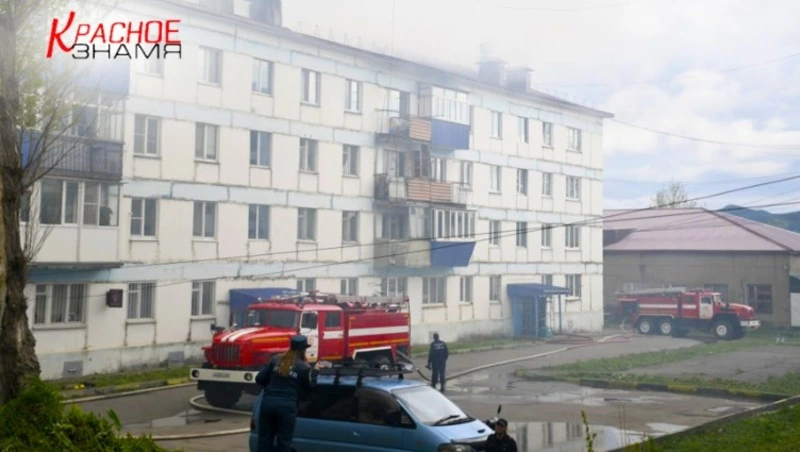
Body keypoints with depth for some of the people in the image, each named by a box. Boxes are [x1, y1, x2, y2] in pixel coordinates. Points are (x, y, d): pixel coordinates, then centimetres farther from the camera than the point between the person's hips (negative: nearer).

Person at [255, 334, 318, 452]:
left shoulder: (276, 360, 8)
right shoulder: (304, 367, -2)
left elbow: (259, 379, 8)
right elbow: (310, 386, 8)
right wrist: (314, 372, 20)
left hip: (268, 402, 4)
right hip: (287, 406, -3)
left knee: (264, 440, 11)